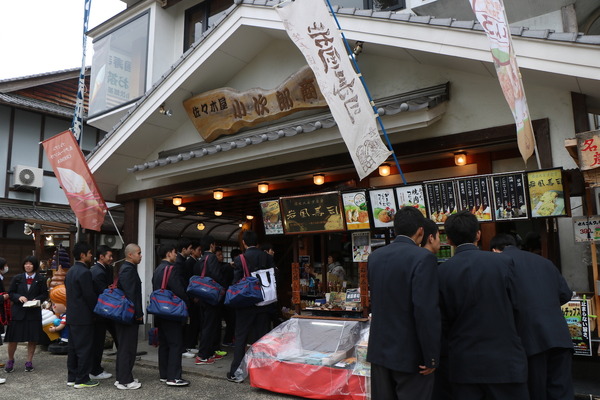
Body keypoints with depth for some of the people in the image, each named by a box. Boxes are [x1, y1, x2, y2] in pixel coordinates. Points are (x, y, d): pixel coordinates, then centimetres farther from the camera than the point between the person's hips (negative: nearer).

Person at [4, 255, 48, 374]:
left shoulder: (41, 279, 2)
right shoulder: (17, 278, 5)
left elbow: (45, 294, 3)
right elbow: (10, 293, 5)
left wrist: (37, 299, -15)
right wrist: (19, 297, -14)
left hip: (34, 312, 0)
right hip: (18, 312, 0)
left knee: (32, 338, 4)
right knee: (13, 338, 3)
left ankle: (29, 361, 18)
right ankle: (10, 360, 25)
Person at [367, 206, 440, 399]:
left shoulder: (374, 257, 4)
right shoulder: (423, 258, -16)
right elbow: (427, 311, -21)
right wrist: (431, 357, -13)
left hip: (379, 349, 6)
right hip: (410, 354, -6)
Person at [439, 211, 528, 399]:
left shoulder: (442, 271, -7)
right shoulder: (502, 262, -10)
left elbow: (443, 320, -1)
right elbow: (514, 305, -2)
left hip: (464, 362, 1)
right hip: (503, 358, -1)